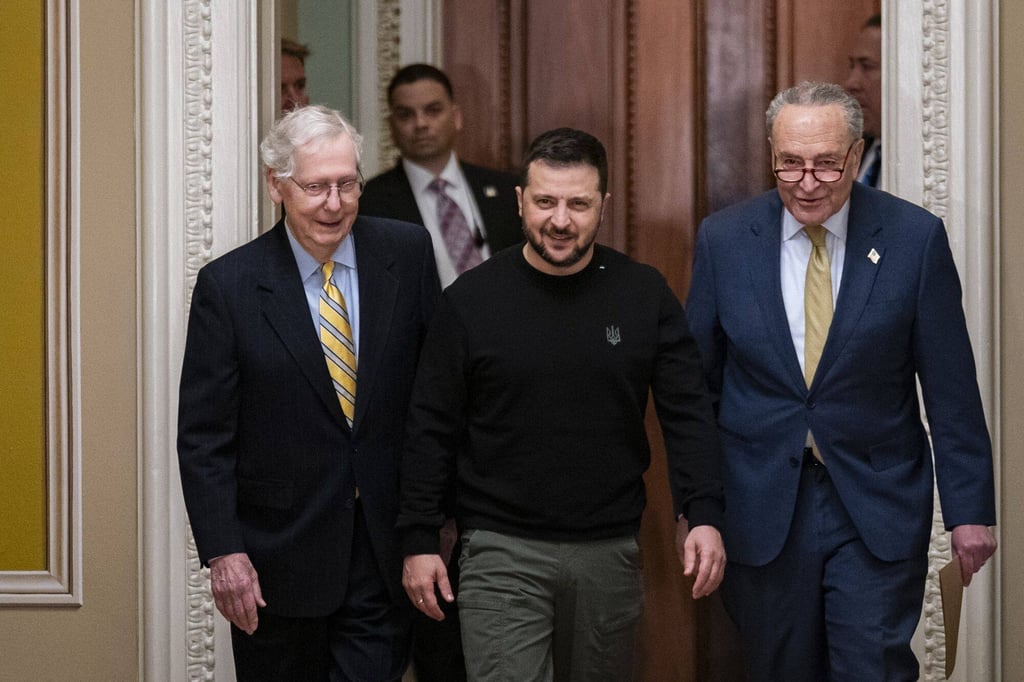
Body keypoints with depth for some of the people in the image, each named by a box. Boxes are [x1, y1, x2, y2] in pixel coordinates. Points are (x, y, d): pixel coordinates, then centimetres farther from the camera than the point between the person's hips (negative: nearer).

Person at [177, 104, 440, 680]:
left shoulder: (408, 254, -1)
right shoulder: (229, 286, -7)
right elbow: (203, 437, -6)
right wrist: (223, 553, -13)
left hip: (383, 548, 1)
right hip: (279, 558, -1)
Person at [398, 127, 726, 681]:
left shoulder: (644, 295, 2)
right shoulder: (471, 299, -1)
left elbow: (687, 413, 3)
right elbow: (432, 429, 2)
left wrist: (703, 515, -8)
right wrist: (419, 540, -1)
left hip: (610, 552, 2)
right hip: (502, 551, -2)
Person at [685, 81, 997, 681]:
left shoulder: (915, 238, -6)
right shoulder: (725, 239, -1)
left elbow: (951, 390, -3)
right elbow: (697, 380, 7)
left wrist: (970, 509, -3)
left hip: (878, 511, -2)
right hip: (761, 508, 2)